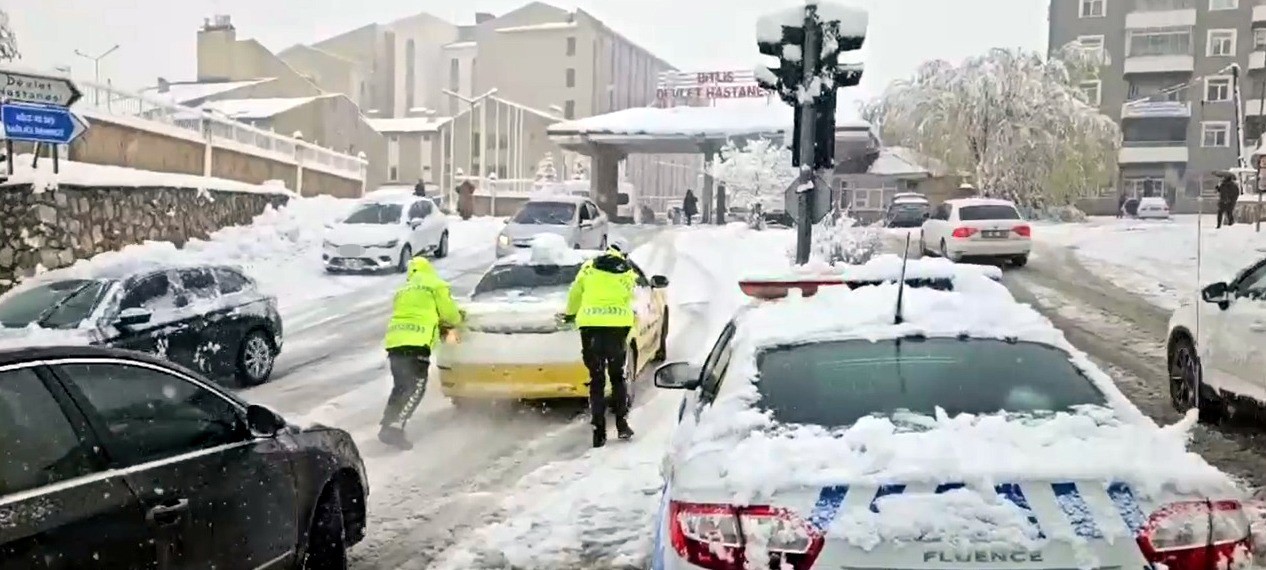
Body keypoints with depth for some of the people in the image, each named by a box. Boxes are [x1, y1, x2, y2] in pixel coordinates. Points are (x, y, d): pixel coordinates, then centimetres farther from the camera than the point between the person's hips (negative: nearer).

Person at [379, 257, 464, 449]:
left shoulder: (402, 290, 31)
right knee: (415, 388, -8)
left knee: (400, 386, 17)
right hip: (416, 342, -7)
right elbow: (450, 314, 11)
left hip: (394, 340, 7)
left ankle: (388, 426, 11)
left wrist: (437, 322, 36)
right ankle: (394, 429, -19)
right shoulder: (436, 286, 12)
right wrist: (457, 320, 34)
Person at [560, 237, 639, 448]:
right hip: (618, 325, 0)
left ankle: (599, 432, 2)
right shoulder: (628, 273, 10)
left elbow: (575, 293, 19)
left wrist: (570, 313, 36)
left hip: (591, 323, 0)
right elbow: (627, 299, 8)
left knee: (597, 379, 5)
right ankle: (622, 424, 12)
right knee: (618, 375, 16)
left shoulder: (589, 267, 10)